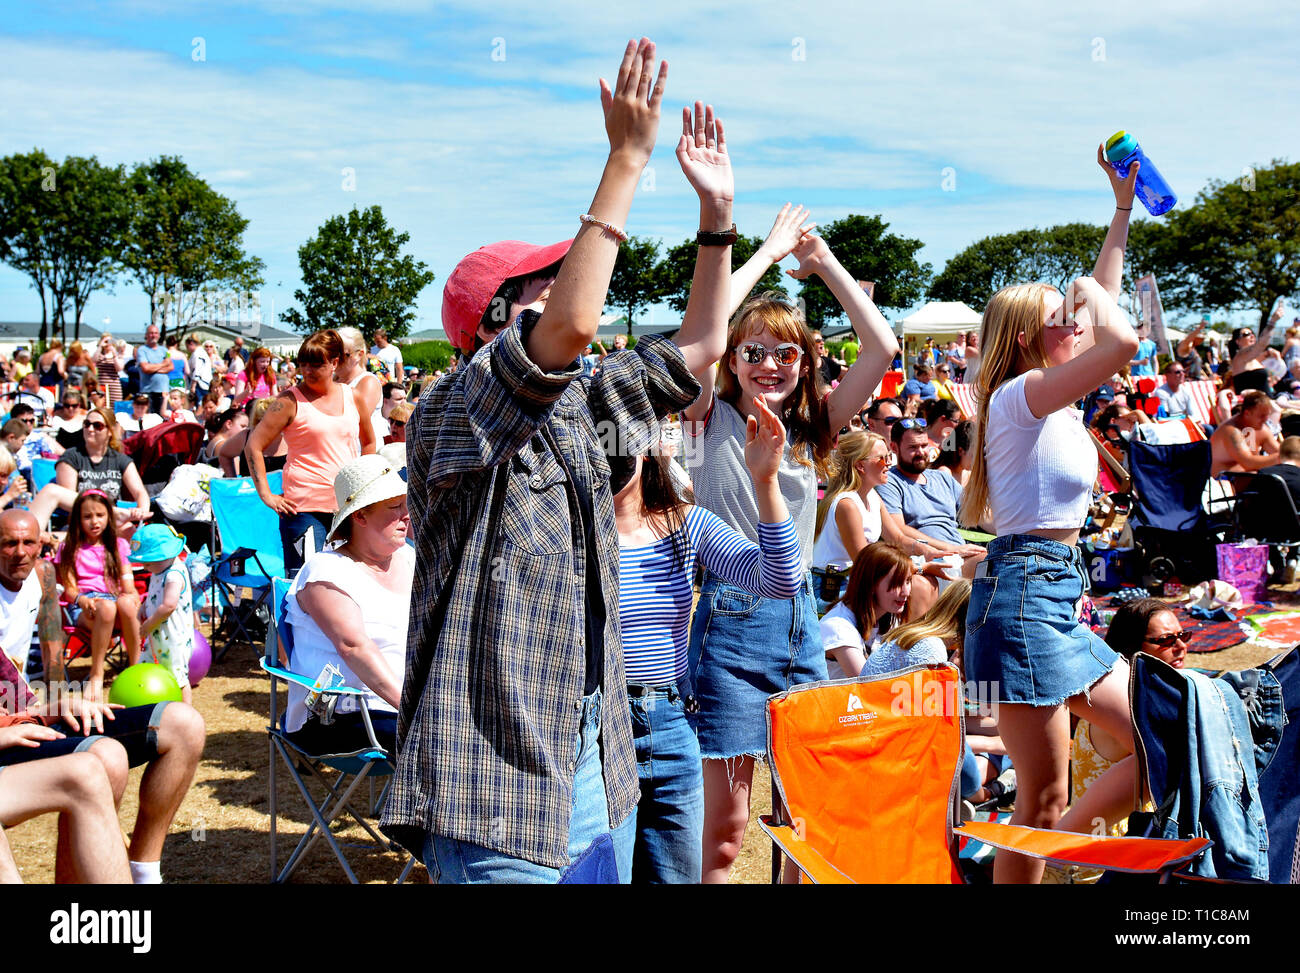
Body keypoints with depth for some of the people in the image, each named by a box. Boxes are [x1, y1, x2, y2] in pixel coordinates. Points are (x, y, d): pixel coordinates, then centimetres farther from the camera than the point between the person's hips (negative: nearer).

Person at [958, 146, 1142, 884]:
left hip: (1057, 597, 10)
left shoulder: (1053, 403, 16)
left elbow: (1100, 301, 25)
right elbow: (1122, 340, -25)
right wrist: (1088, 295, -5)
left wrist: (1124, 206, 27)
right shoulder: (1019, 396, -10)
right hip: (1025, 593, -10)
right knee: (1044, 799, -6)